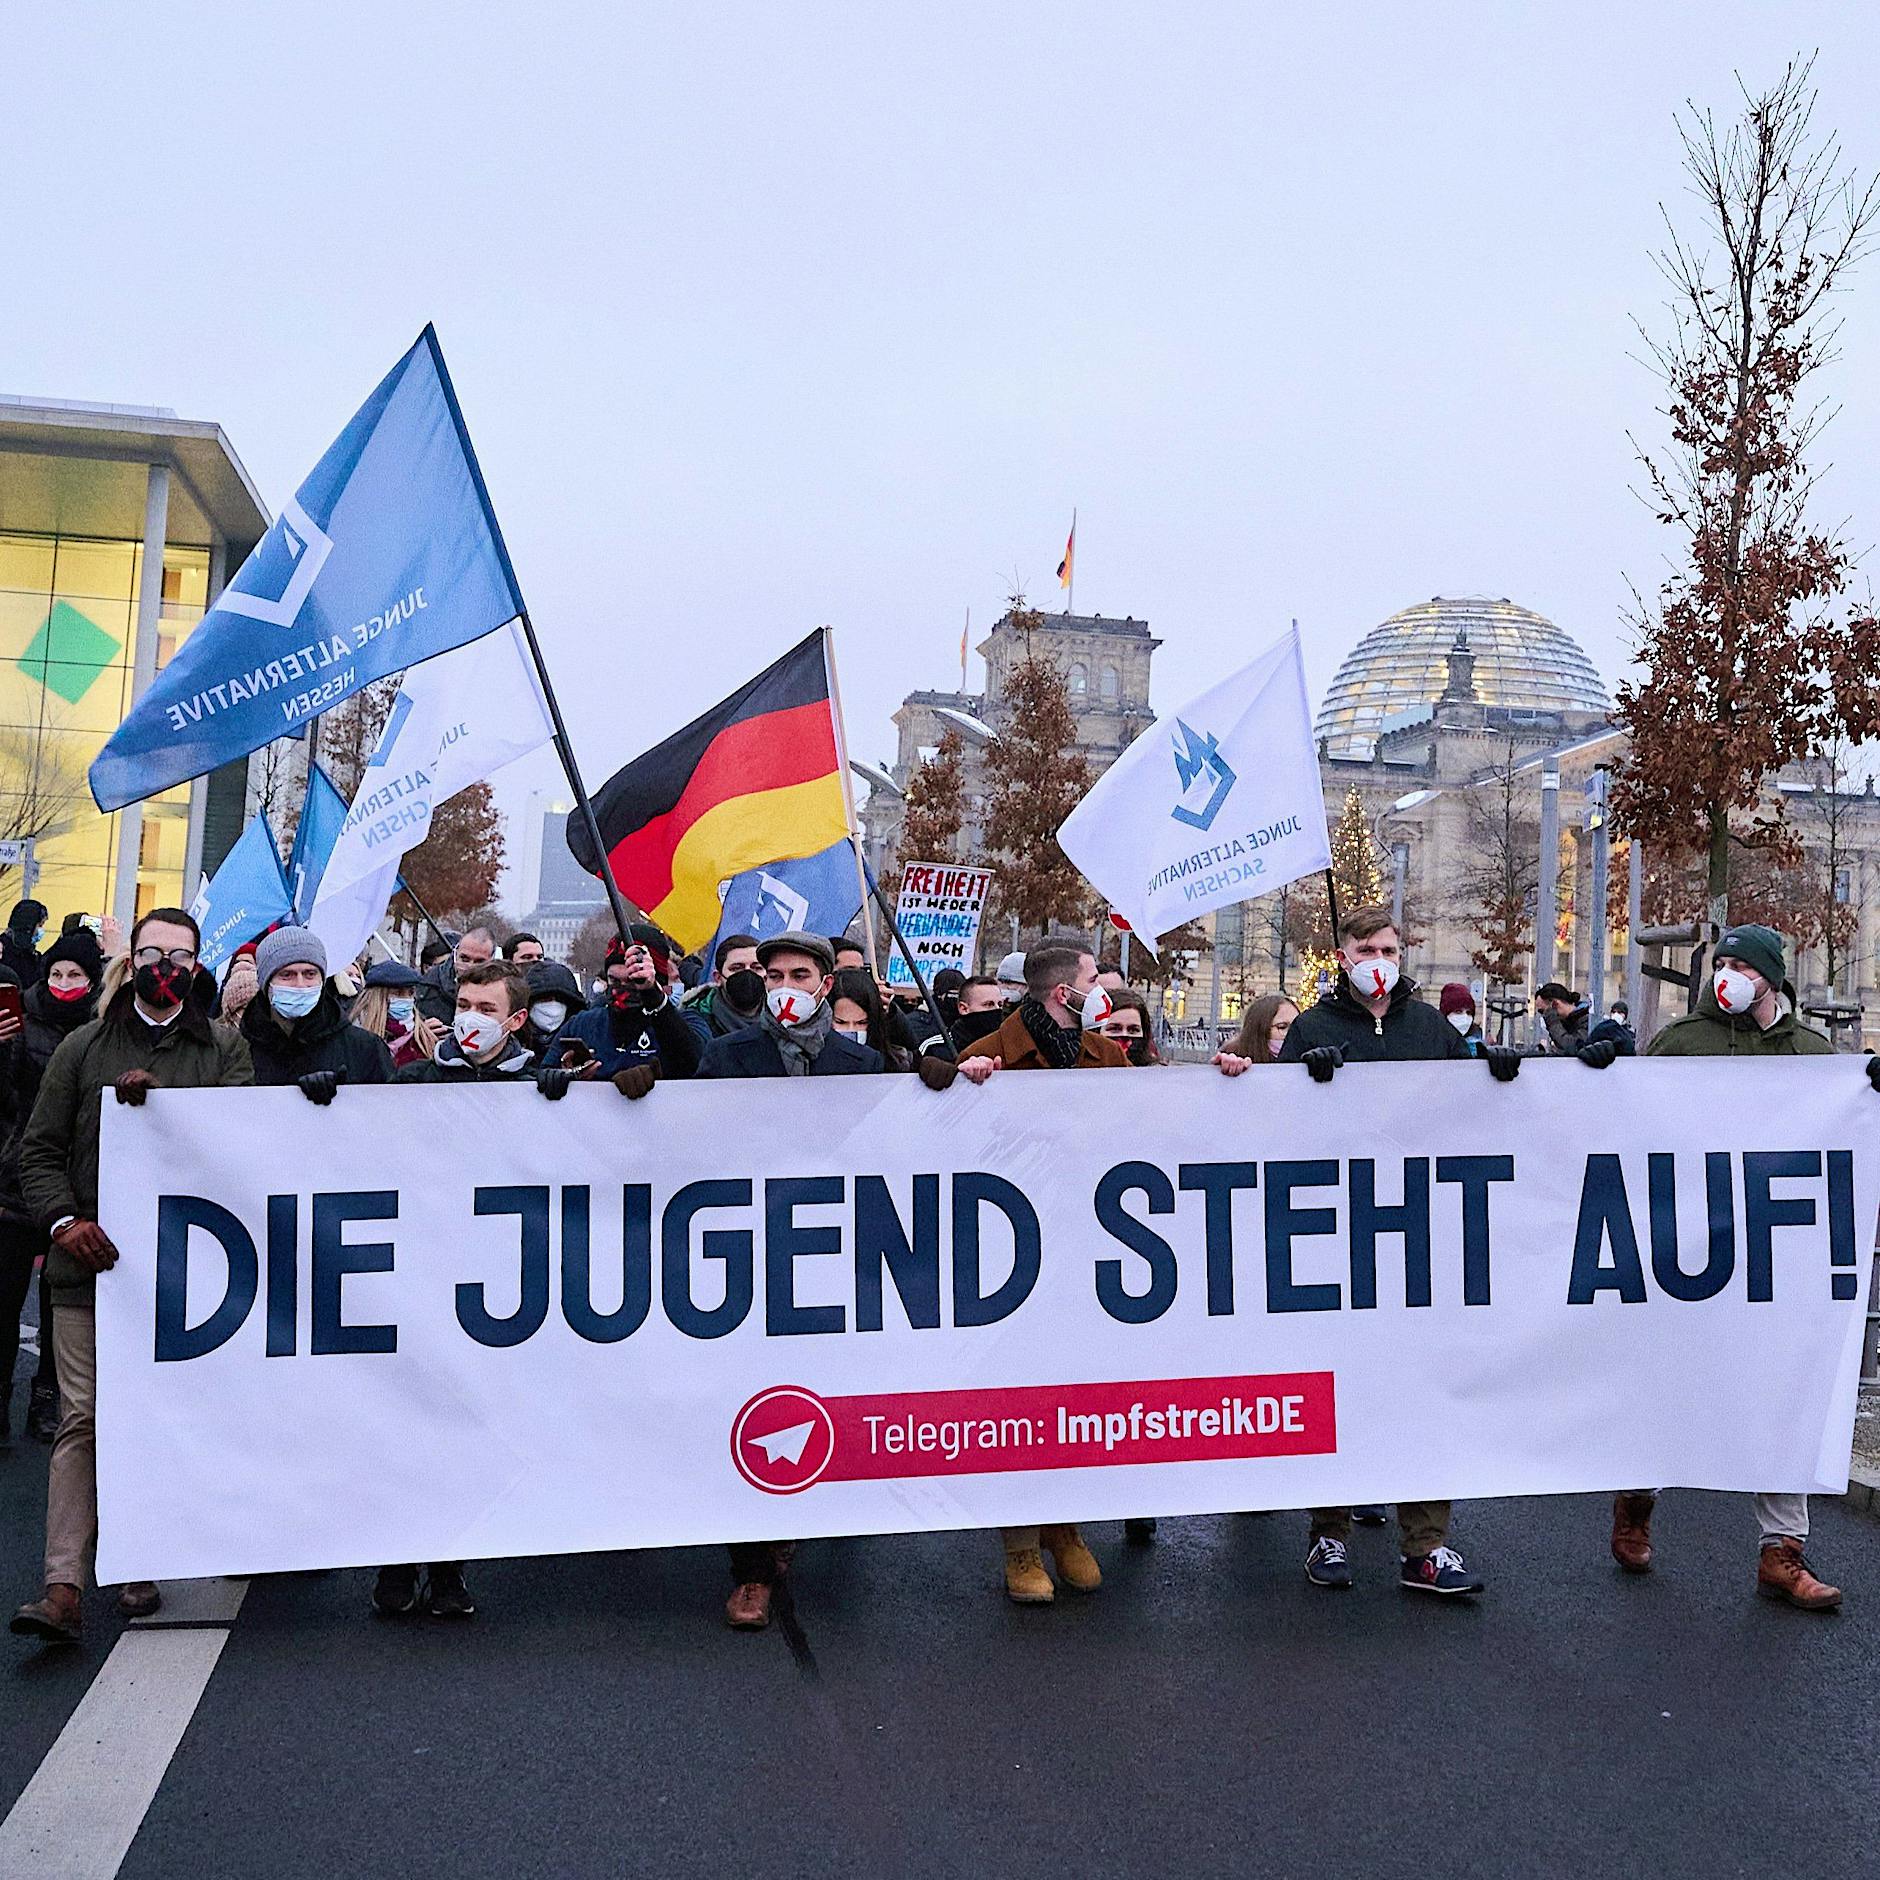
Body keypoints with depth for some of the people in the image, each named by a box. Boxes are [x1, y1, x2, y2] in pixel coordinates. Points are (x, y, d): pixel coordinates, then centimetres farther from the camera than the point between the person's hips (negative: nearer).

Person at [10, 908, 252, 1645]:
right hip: (90, 1262, 0)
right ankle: (64, 1588, -3)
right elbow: (39, 1148, 8)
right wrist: (63, 1218, -8)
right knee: (81, 1418, -4)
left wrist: (161, 1097, -19)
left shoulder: (224, 1050, 8)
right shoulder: (84, 1047, 11)